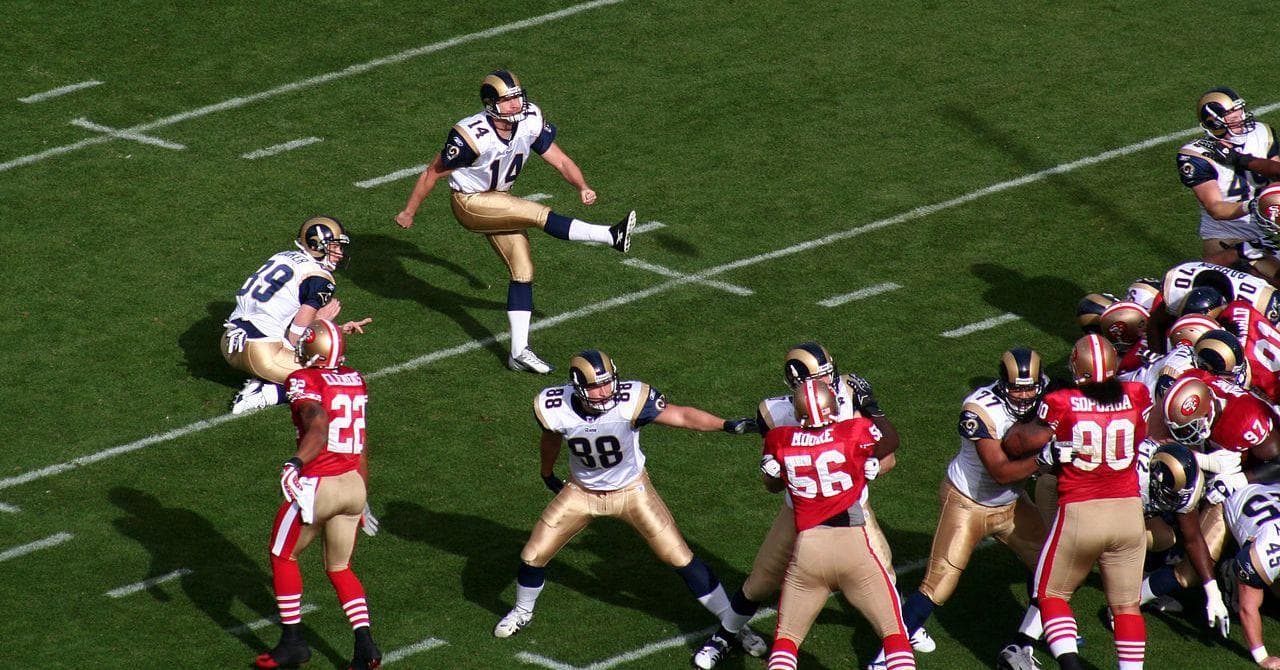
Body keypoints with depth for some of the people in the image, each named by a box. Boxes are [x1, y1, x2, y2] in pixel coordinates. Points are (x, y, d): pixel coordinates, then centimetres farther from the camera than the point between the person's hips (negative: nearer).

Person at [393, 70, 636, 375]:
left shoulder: (531, 122, -14)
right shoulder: (472, 135, -29)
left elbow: (559, 159, -7)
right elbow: (432, 173, -16)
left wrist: (582, 187, -27)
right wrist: (408, 212, -5)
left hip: (500, 202, 7)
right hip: (470, 204, -7)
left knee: (523, 272, 3)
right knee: (538, 213, -22)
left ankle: (519, 351, 7)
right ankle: (611, 236, -17)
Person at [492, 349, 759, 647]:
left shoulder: (630, 401, -33)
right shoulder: (555, 408, -23)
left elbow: (681, 415, -31)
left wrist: (727, 425, -45)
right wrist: (547, 474, 19)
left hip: (632, 491, -2)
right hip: (581, 491, 2)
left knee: (681, 559, -2)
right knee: (533, 556, 5)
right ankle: (522, 613, 37)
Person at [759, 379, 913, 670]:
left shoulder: (780, 441, 1)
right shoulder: (856, 432, -4)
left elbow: (772, 484, 22)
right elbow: (891, 441, 20)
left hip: (807, 550, 2)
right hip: (852, 545, -2)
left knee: (786, 638, 15)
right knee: (894, 632, 8)